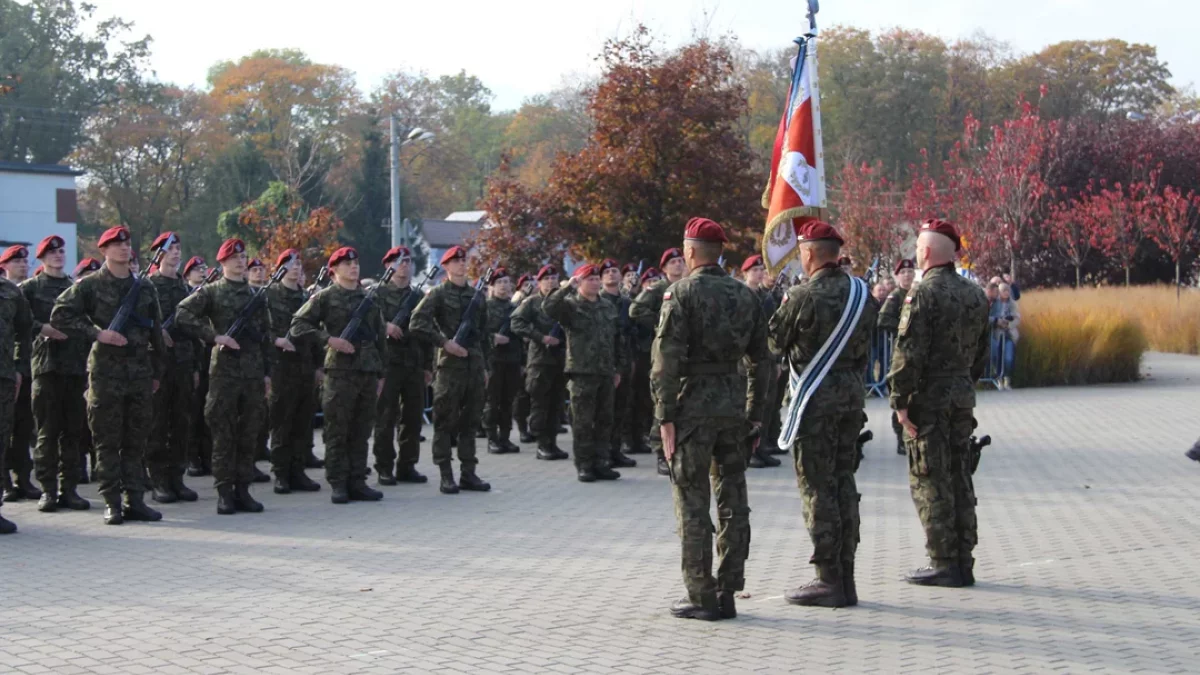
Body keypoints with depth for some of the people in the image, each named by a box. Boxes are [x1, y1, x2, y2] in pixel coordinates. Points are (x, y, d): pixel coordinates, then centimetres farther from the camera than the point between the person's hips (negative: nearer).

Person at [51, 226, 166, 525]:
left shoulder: (145, 288, 12)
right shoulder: (90, 285, 0)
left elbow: (156, 332, 15)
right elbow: (59, 316, -5)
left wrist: (156, 372, 13)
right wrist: (98, 333, -13)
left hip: (140, 371, 4)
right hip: (105, 370, -4)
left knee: (136, 440, 6)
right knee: (107, 441, 0)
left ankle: (135, 500, 10)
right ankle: (112, 503, 4)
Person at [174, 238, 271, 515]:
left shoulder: (256, 294, 15)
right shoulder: (211, 292, 1)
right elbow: (182, 314, -12)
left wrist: (267, 372, 11)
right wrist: (214, 337, -17)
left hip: (253, 372, 4)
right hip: (224, 369, -4)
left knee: (249, 434, 5)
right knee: (224, 434, -2)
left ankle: (243, 489, 12)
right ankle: (224, 492, 2)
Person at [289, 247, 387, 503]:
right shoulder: (325, 297, 2)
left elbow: (380, 337, 20)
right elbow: (298, 326, -4)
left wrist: (381, 373, 15)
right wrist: (329, 339, -15)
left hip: (368, 371, 5)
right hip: (340, 370, -5)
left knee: (361, 432, 7)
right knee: (337, 432, -2)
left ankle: (357, 482, 12)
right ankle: (338, 485, 3)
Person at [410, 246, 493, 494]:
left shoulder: (476, 295, 16)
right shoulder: (438, 293, -1)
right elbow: (418, 323, -12)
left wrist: (485, 366, 16)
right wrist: (444, 343, -17)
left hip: (475, 365, 5)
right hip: (450, 365, -5)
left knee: (470, 421, 8)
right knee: (446, 422, -2)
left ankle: (468, 473, 13)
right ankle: (446, 476, 2)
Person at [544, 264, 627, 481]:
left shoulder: (609, 307, 15)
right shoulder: (570, 306, -1)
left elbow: (617, 339, 18)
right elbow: (548, 307, -22)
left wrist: (618, 368, 14)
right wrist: (567, 287, -21)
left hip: (606, 373, 5)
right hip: (582, 373, -5)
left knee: (604, 420, 8)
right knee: (583, 422, -1)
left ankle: (602, 463, 16)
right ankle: (584, 466, 5)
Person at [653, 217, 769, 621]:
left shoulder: (682, 293, -8)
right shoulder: (746, 295, 10)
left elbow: (666, 360, -15)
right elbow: (761, 360, 13)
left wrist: (665, 417, -11)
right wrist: (753, 413, 18)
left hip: (692, 405, -6)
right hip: (732, 404, 6)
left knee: (692, 504, -1)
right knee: (733, 502, 10)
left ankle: (702, 598, 1)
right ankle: (727, 595, 15)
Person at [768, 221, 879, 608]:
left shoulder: (805, 296, -15)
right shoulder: (861, 292, 7)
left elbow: (775, 341, -3)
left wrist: (784, 307, 11)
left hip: (816, 398, -7)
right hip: (851, 394, 7)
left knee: (817, 488, -1)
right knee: (844, 483, 12)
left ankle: (829, 581, 0)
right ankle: (846, 579, 16)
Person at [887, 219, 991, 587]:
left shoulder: (924, 293, -13)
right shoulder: (975, 294, 11)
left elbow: (909, 352, -18)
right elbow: (981, 351, 16)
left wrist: (900, 400, -14)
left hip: (928, 397, -7)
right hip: (962, 396, 8)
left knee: (930, 483, -1)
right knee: (959, 479, 12)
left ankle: (944, 564, 0)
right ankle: (963, 563, 16)